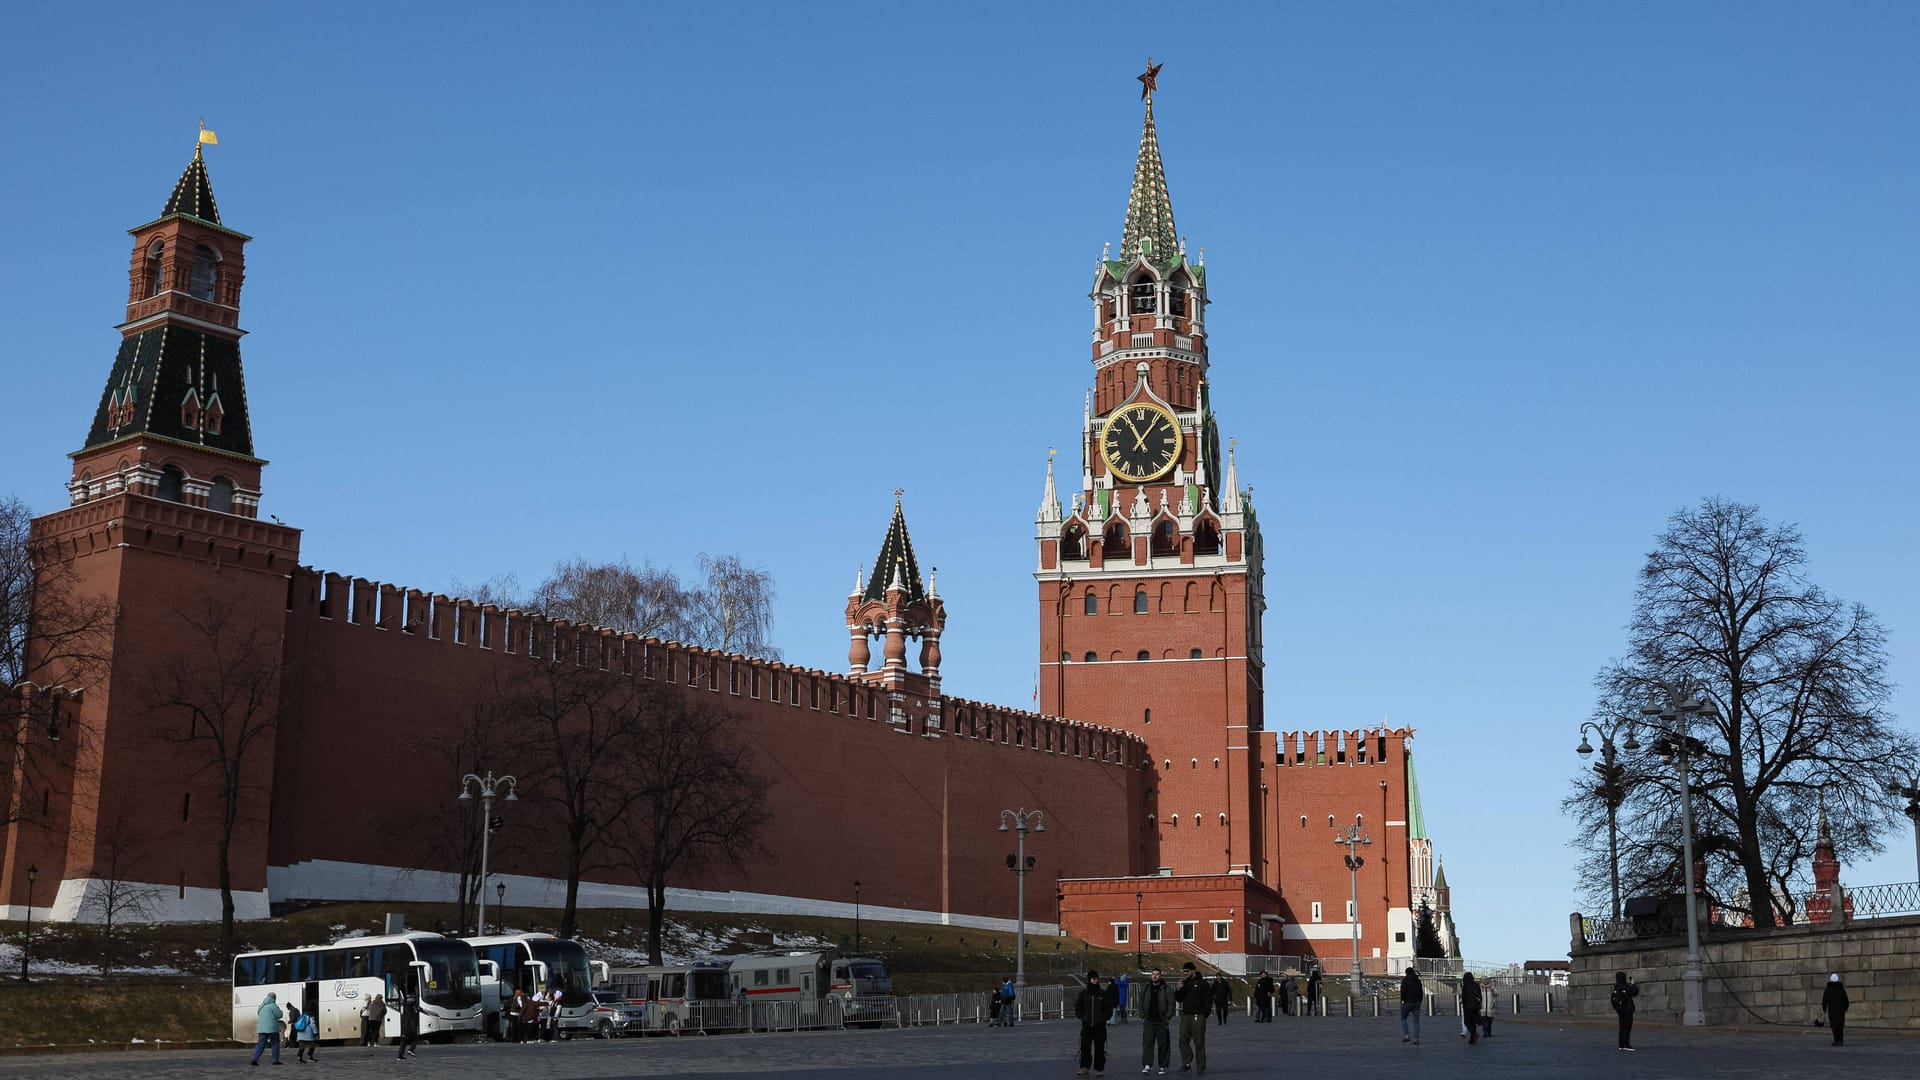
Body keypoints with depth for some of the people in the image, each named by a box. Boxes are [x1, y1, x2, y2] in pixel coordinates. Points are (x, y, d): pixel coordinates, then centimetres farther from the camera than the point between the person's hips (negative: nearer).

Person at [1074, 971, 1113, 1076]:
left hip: (1100, 1026, -1)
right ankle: (1084, 1068, 0)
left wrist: (1102, 1019, -8)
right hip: (1086, 1025, 1)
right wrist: (1083, 1017, -1)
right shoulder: (1083, 992, 4)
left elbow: (1109, 1008, 3)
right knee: (1085, 1047, -4)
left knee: (1099, 1048, 2)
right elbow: (1077, 1007, 11)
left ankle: (1099, 1069, 12)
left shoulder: (1103, 992, 0)